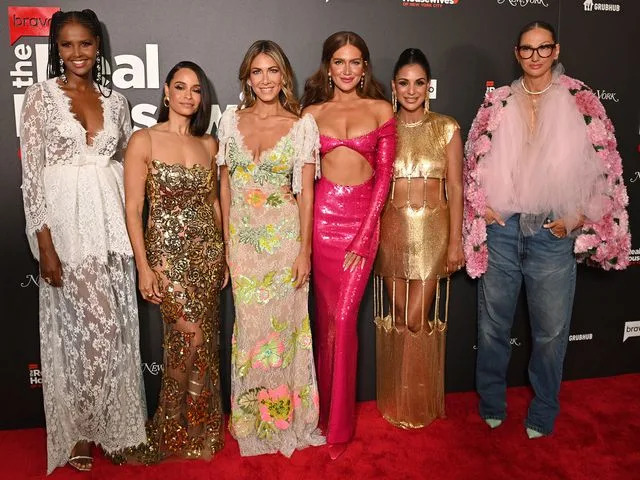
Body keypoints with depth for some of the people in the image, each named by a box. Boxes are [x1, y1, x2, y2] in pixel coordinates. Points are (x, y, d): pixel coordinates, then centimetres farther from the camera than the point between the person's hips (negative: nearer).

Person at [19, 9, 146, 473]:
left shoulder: (116, 100, 10)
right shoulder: (41, 96, -1)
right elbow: (32, 174, -6)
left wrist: (132, 231, 9)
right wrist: (45, 246, -12)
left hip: (111, 221, 4)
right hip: (65, 222, -4)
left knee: (115, 327, 8)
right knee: (86, 327, 1)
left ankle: (110, 424, 28)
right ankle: (78, 431, 23)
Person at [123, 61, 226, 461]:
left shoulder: (209, 144, 9)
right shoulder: (144, 140, -5)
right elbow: (133, 208, -7)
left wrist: (223, 254, 12)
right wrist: (144, 267, -12)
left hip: (208, 252, 5)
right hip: (168, 252, -4)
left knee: (204, 342, 9)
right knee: (191, 338, -8)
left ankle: (200, 429, 28)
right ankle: (173, 433, 15)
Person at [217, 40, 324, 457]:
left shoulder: (303, 124, -1)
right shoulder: (231, 122, 5)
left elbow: (306, 191, -4)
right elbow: (226, 185, 9)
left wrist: (304, 250, -8)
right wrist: (226, 241, 6)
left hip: (284, 235, -2)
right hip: (243, 237, 2)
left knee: (284, 324, 6)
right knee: (250, 325, 10)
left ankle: (285, 416, 26)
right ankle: (252, 418, 29)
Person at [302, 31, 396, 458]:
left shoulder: (381, 110, 5)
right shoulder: (312, 113, 9)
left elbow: (385, 174, 0)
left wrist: (363, 237, -7)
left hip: (364, 217, -1)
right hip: (322, 215, 2)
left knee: (343, 319, -2)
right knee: (327, 315, 8)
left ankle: (338, 422, 15)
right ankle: (328, 409, 27)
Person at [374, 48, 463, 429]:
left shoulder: (447, 128, 1)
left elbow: (455, 188, 0)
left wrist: (456, 240, -5)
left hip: (433, 230, -2)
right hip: (392, 229, 2)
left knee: (417, 319, -2)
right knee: (397, 317, 9)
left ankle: (419, 404, 21)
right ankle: (396, 402, 26)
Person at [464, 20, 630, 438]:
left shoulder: (580, 100, 0)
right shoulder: (498, 103, 6)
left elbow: (606, 165, -1)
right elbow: (475, 160, 9)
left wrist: (578, 217, -6)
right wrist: (482, 205, -1)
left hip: (554, 231, -1)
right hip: (502, 227, 2)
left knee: (551, 330, 9)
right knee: (493, 324, 12)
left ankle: (543, 414, 30)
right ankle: (492, 404, 33)